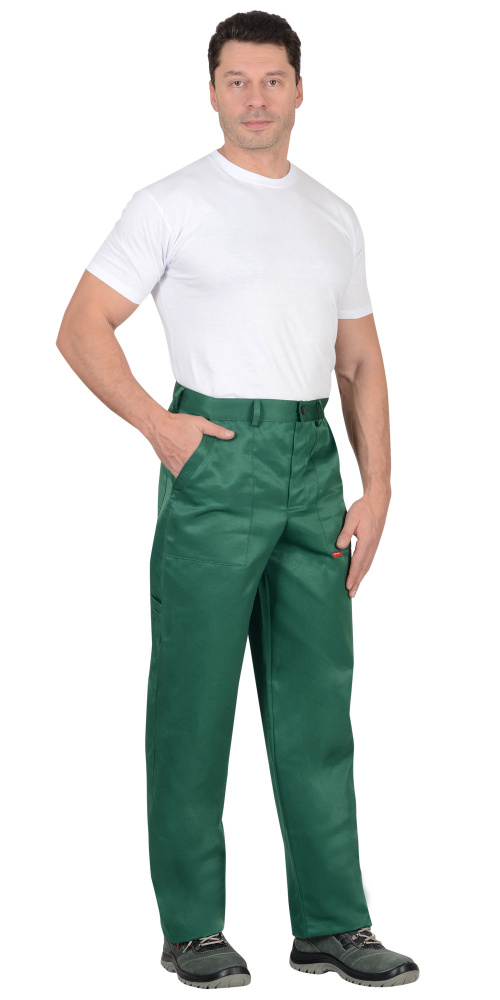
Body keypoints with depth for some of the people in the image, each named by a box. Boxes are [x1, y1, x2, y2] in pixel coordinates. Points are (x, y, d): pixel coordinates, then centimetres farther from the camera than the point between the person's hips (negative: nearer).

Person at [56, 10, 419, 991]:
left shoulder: (335, 217, 15)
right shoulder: (171, 204, 0)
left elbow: (361, 364, 15)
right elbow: (81, 329, -2)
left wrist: (377, 489, 6)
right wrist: (159, 424, -13)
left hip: (313, 465, 5)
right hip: (216, 462, -5)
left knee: (317, 699, 7)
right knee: (196, 699, 0)